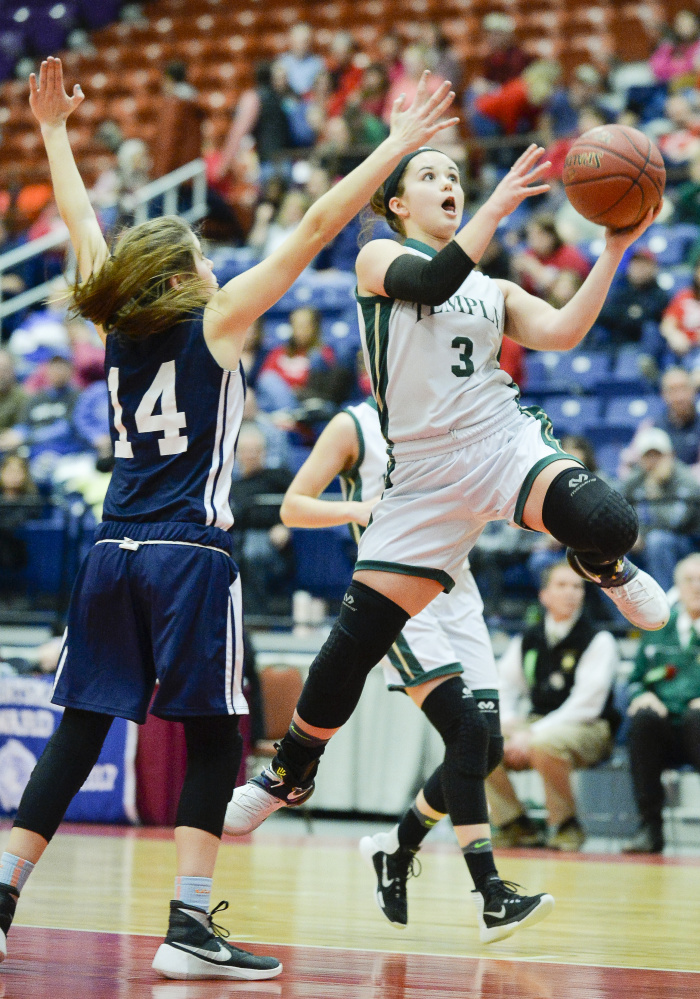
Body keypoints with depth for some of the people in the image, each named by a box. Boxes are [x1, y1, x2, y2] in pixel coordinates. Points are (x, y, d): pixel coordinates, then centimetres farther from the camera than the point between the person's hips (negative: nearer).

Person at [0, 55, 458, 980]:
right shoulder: (215, 323, -3)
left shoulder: (116, 327, 10)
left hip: (113, 555, 6)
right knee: (212, 738, -2)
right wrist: (400, 143, -1)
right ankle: (190, 927, -9)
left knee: (78, 734, 9)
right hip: (190, 554, -6)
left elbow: (81, 225, 25)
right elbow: (317, 228, -4)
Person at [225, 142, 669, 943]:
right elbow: (429, 283, -16)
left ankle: (609, 571, 5)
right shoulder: (381, 258, 7)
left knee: (603, 523, -32)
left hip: (504, 444, 2)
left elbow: (563, 332, 2)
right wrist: (500, 207, -20)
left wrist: (615, 248, -5)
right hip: (426, 474, -2)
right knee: (356, 636, -4)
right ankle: (290, 773, 18)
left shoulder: (495, 289, 18)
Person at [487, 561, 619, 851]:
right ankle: (516, 825, -5)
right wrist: (512, 725, -9)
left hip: (589, 732, -5)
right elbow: (502, 689, 14)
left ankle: (565, 825, -15)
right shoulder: (527, 642, 12)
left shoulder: (598, 640, -4)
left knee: (545, 743, -38)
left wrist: (533, 734, -20)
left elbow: (586, 705, -13)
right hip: (536, 724, 5)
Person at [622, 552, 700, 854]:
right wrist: (641, 695, 0)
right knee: (643, 717, -31)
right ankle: (650, 824, -27)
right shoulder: (657, 631, 22)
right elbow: (635, 679, 24)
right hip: (664, 734, 3)